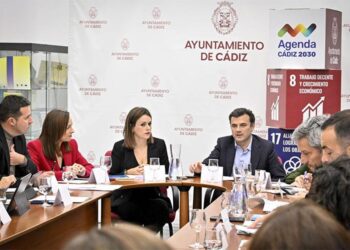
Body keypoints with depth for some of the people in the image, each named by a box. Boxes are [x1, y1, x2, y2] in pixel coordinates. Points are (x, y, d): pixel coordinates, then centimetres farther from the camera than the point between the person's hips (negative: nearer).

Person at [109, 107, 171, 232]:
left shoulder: (159, 144, 13)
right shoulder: (119, 147, 8)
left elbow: (166, 173, 11)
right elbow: (112, 176, 5)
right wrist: (129, 172, -14)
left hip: (153, 197, 2)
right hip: (126, 198, -2)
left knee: (162, 207, -32)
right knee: (127, 209, -36)